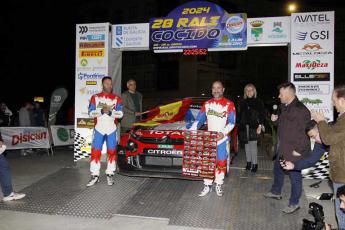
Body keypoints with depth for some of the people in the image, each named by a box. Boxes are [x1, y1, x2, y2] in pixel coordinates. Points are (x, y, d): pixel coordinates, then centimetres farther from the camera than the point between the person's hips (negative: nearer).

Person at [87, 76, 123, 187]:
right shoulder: (95, 97, 5)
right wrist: (102, 111, -18)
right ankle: (95, 176, 7)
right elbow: (91, 113, -3)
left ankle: (110, 174, 16)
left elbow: (120, 114, -3)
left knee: (112, 152, 5)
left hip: (112, 129, 1)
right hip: (99, 129, 0)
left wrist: (110, 112, -18)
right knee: (95, 152, -1)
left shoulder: (116, 98, 5)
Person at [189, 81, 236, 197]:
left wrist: (223, 132, -23)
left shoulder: (229, 104, -3)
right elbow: (199, 120, 6)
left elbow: (232, 122, -7)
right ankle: (207, 186, 15)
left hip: (222, 139, -2)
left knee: (221, 163, 7)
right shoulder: (207, 104, 7)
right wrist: (191, 131, -9)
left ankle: (218, 186, 23)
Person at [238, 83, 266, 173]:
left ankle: (254, 164, 1)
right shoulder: (242, 102, 11)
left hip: (254, 127, -4)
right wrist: (239, 126, 7)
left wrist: (260, 126, -10)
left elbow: (262, 115, -2)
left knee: (253, 145, -7)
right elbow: (239, 115, 13)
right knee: (247, 145, 8)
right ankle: (248, 162, 19)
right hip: (244, 127, 4)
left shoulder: (258, 102, 1)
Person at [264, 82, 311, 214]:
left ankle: (294, 203, 22)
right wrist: (276, 119, 4)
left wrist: (299, 150, -20)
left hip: (294, 152, -10)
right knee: (277, 170, 25)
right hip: (282, 150, 10)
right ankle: (276, 192, 46)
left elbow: (305, 132, -23)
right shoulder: (284, 107, 8)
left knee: (295, 177, 6)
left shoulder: (300, 110, -22)